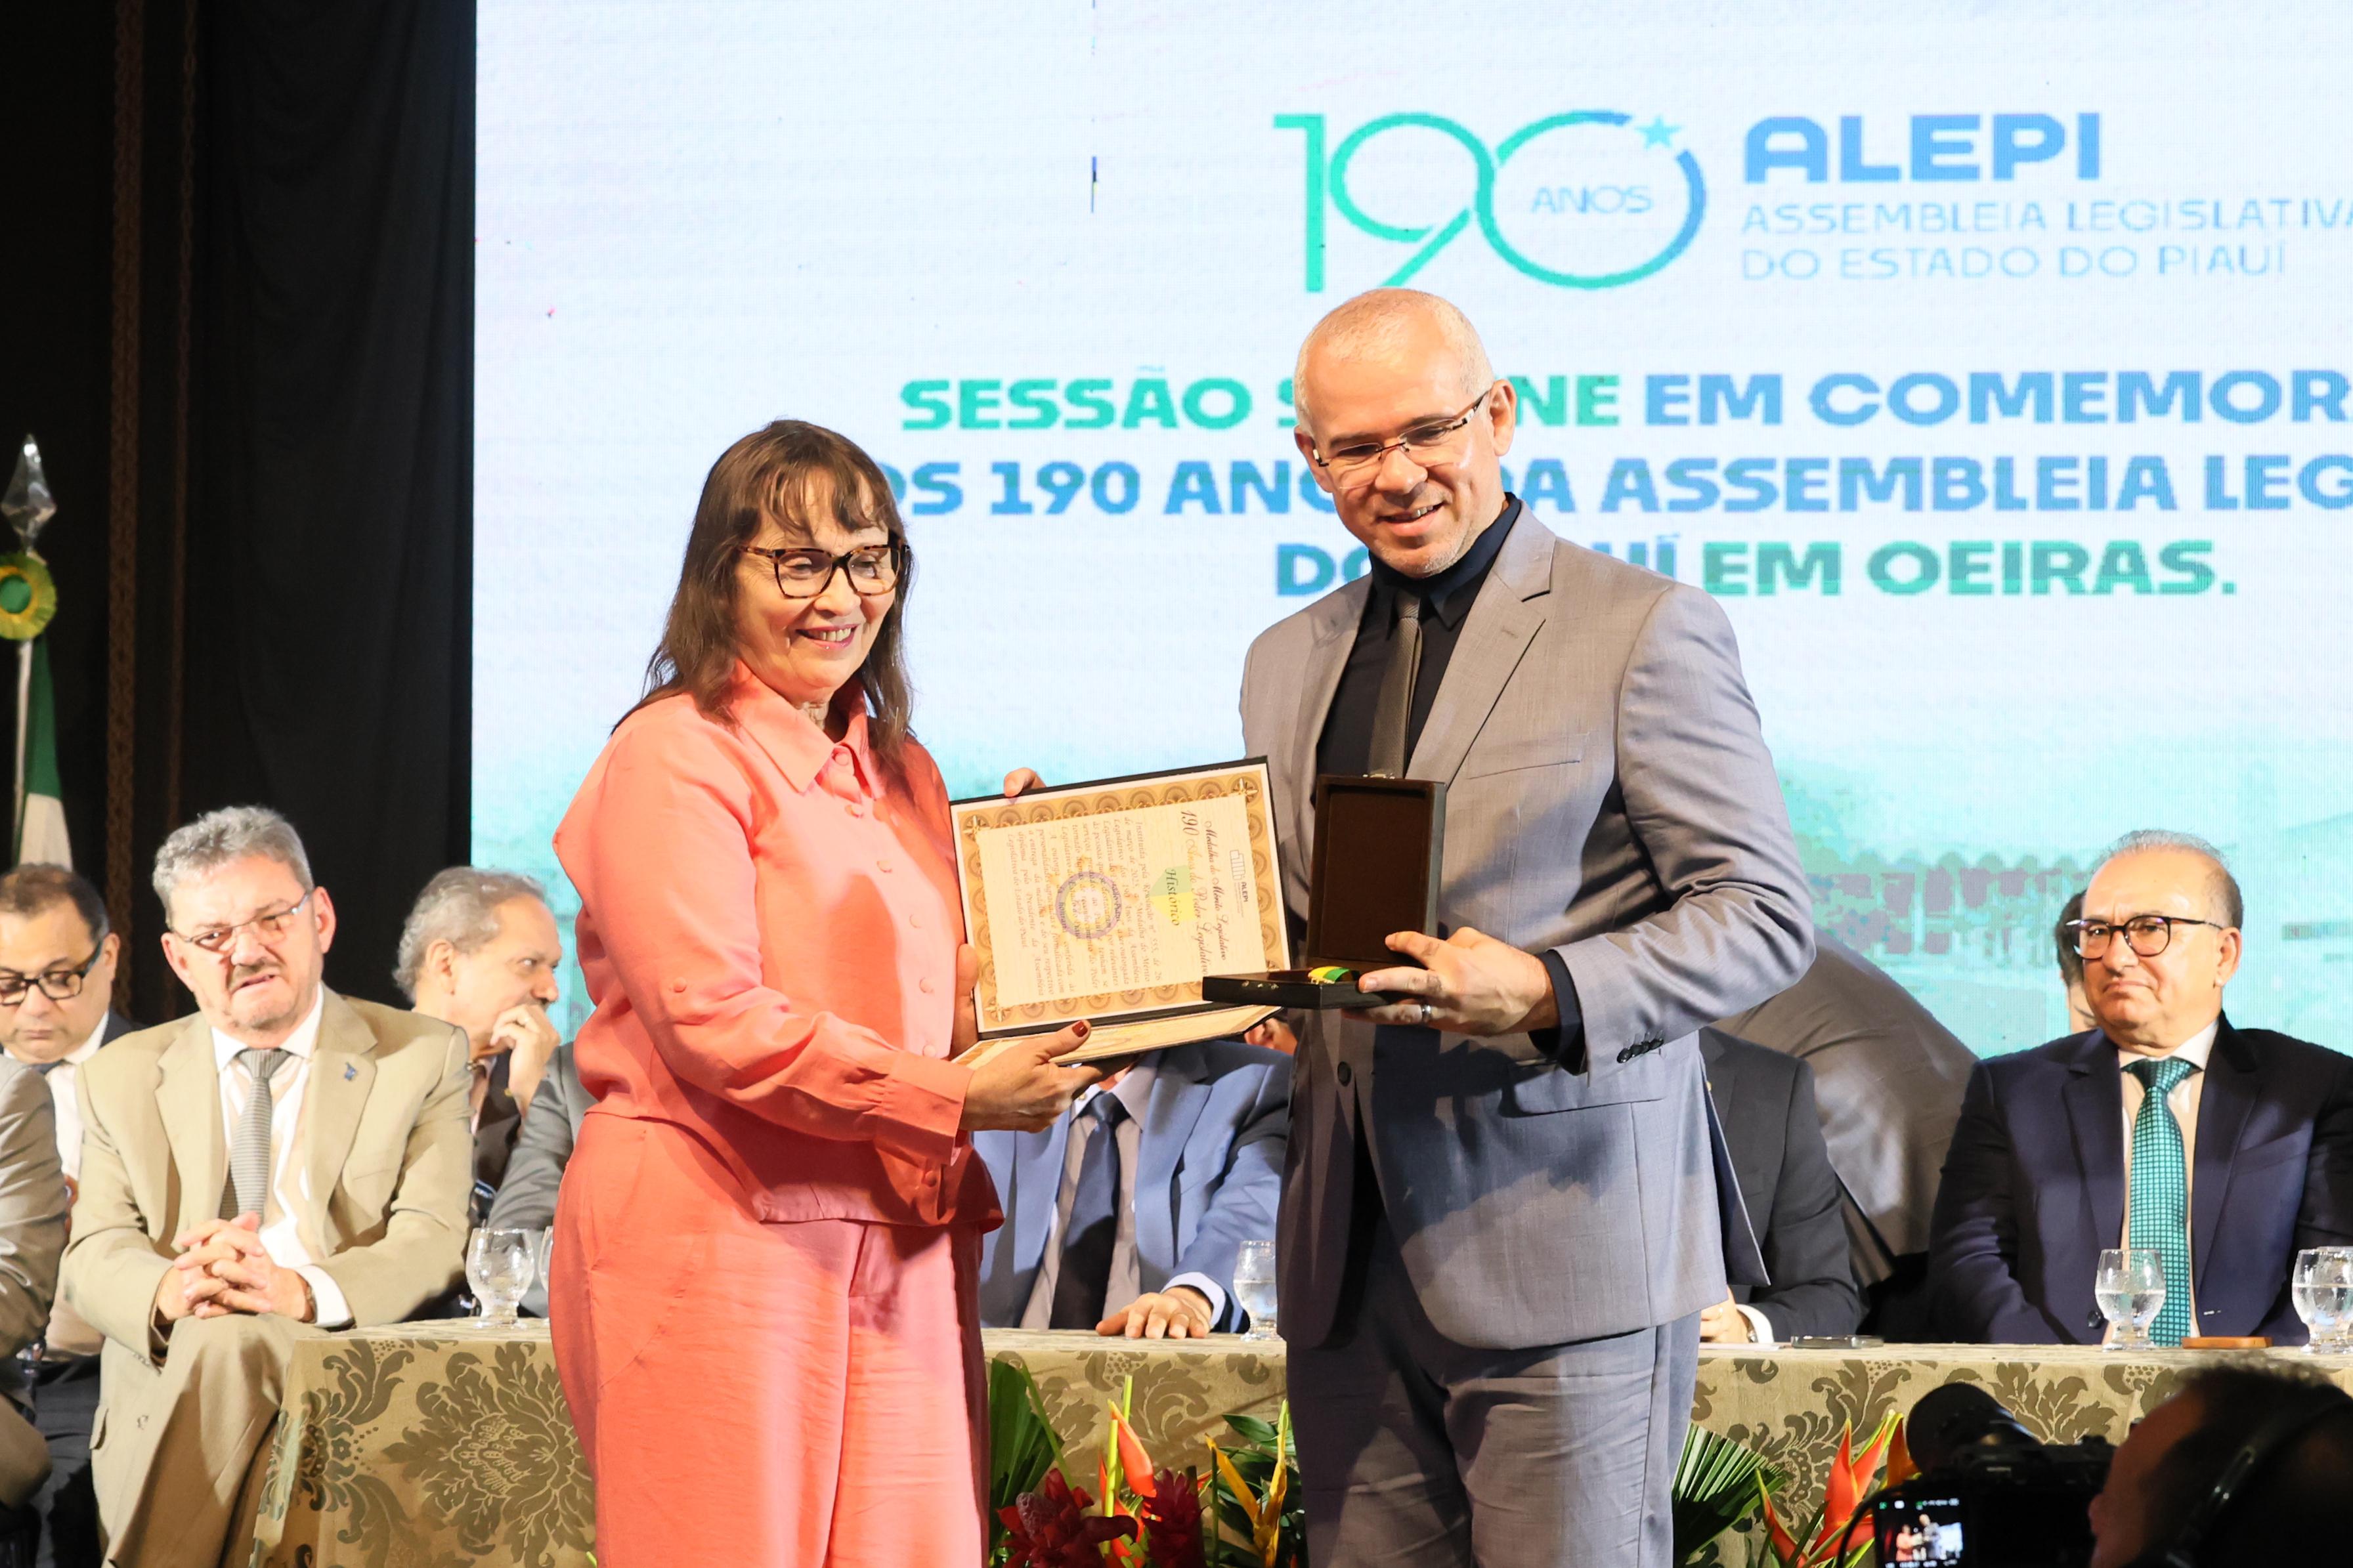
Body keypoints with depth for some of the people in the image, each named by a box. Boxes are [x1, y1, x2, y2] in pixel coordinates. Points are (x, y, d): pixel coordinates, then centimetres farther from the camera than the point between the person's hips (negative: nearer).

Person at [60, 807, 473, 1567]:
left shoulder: (425, 1060, 11)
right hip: (167, 1387, 1)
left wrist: (299, 1292, -22)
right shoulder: (121, 1078, 20)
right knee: (217, 1337, -35)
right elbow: (95, 1254, 8)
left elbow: (433, 1243, -2)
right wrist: (170, 1292, -18)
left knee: (228, 1345, -35)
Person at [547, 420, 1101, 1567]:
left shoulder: (899, 772, 21)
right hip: (718, 1245, -7)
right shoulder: (677, 759, -5)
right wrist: (952, 1099, -17)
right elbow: (712, 1021, -14)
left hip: (898, 1248, 7)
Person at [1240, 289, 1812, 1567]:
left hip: (1567, 1245, -6)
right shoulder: (1288, 662, 18)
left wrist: (1549, 992, -21)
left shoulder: (1646, 631, -3)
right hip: (1350, 1265, 6)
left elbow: (1765, 915, -6)